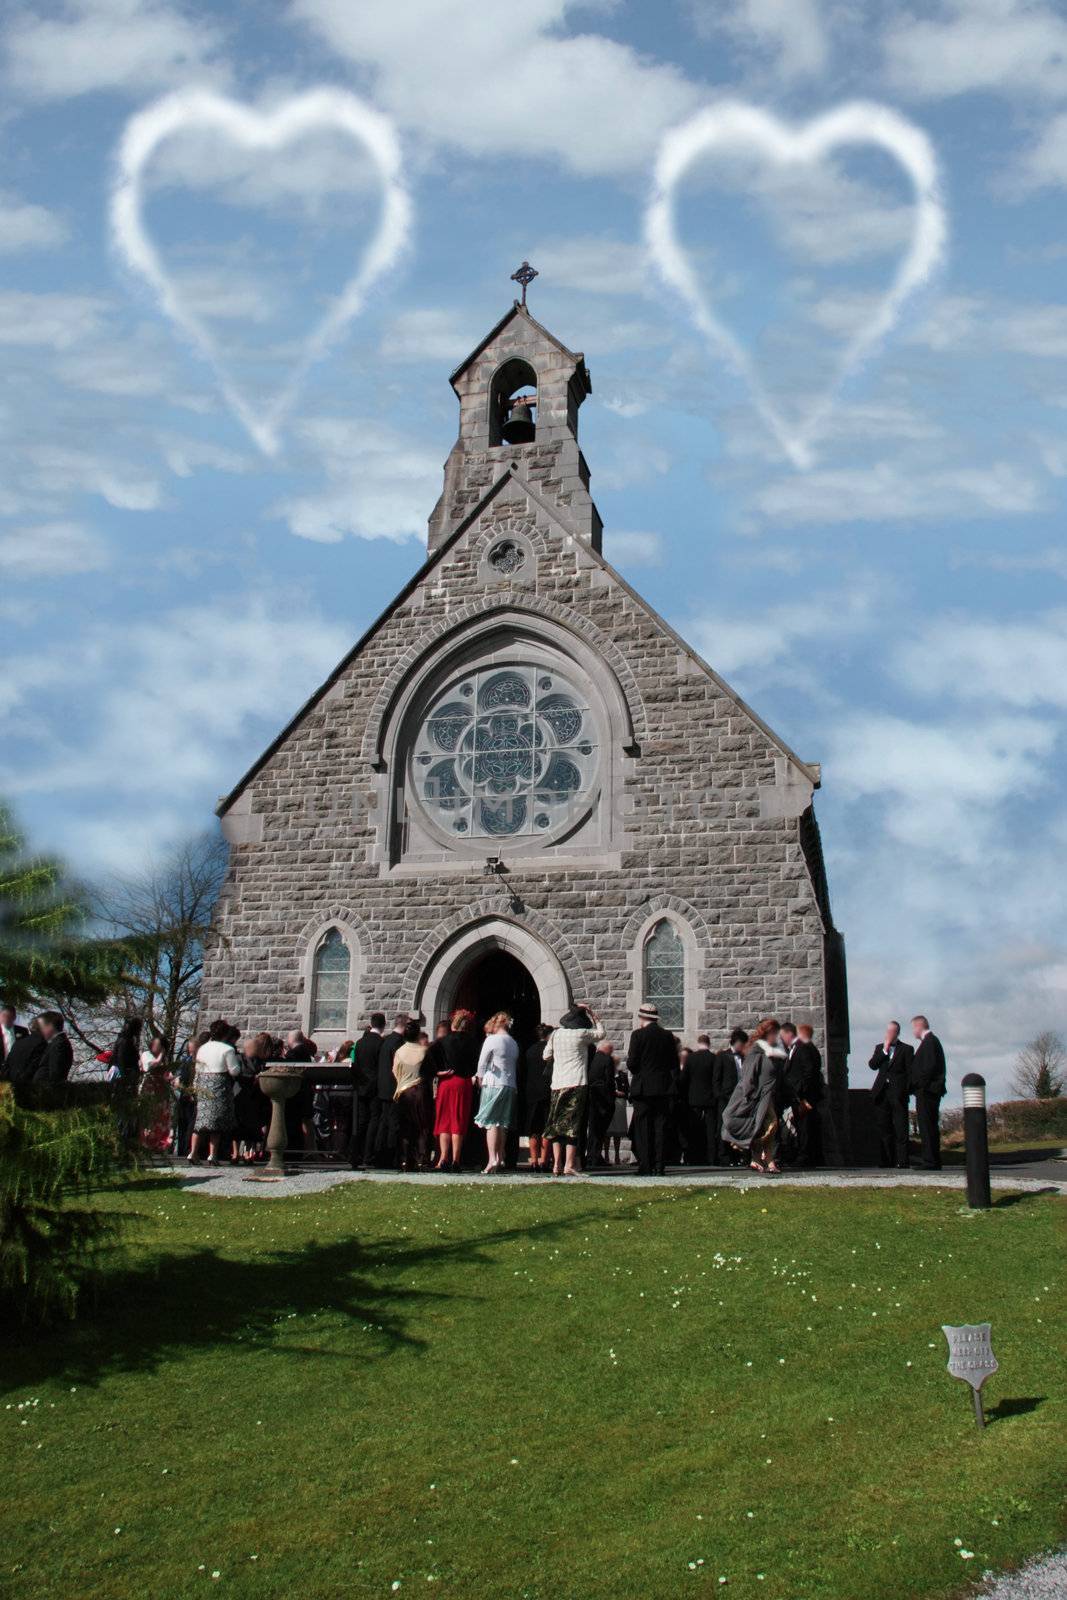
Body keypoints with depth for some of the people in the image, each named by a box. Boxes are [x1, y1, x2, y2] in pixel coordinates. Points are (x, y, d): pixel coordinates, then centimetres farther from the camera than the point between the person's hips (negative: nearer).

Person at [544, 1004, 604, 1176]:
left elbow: (546, 1056, 15)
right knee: (572, 1124, -4)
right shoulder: (582, 1034, -5)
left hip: (557, 1085, 4)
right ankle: (569, 1165, -10)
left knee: (557, 1125, 9)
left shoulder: (556, 1034, 6)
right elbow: (601, 1033, 12)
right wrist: (592, 1014, 18)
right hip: (577, 1085, -4)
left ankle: (557, 1165, 5)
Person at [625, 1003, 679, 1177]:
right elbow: (675, 1065, 8)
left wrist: (628, 1060, 12)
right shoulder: (668, 1036, 7)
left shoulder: (638, 1035, -7)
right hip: (664, 1089, 4)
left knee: (643, 1129, 1)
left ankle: (645, 1167, -1)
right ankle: (660, 1167, 4)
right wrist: (673, 1086, 14)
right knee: (661, 1128, 6)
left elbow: (632, 1064, -10)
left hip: (643, 1088, -4)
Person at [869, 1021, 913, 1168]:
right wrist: (885, 1050, -5)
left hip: (898, 1093, -4)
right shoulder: (880, 1048, 17)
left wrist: (907, 1090, -8)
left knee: (901, 1128, -8)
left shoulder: (906, 1049, 5)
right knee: (884, 1129, 4)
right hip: (882, 1092, 4)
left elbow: (910, 1072, 2)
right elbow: (872, 1065, 2)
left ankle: (903, 1161, -9)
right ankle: (888, 1161, 8)